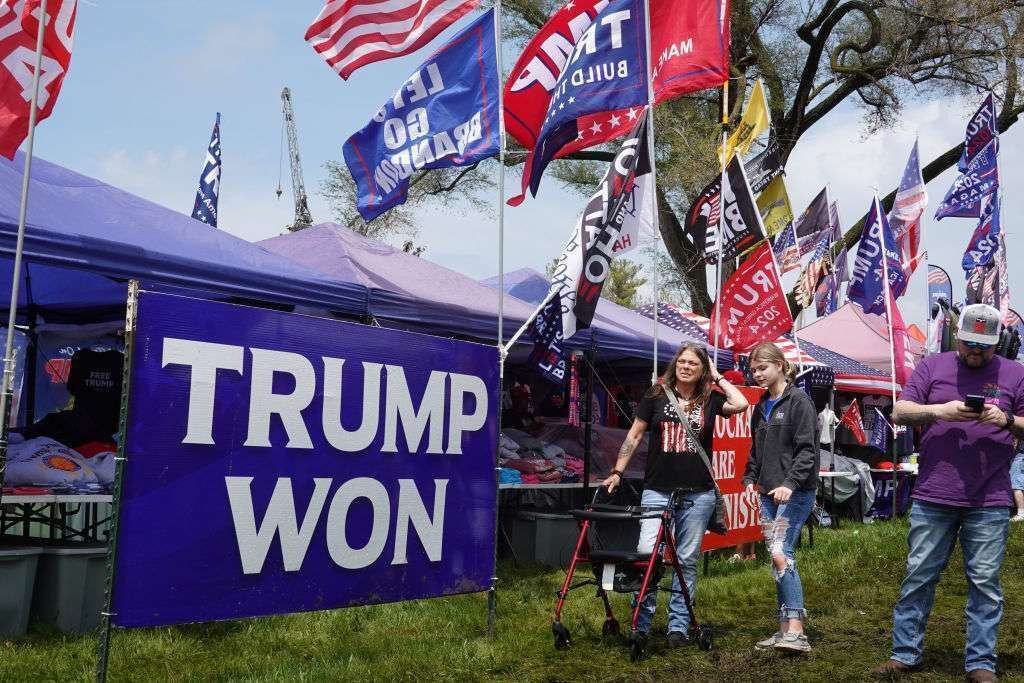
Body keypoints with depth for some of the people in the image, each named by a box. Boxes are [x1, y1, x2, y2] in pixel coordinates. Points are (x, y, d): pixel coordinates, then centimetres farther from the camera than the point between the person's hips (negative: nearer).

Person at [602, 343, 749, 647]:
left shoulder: (710, 399, 6)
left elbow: (740, 404, -14)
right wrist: (618, 472, 5)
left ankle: (678, 625, 16)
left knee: (687, 561, 6)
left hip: (698, 494, 1)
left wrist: (718, 377, -1)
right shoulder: (657, 396, 5)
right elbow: (634, 435, 8)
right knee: (647, 554, -10)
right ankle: (641, 624, 3)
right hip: (657, 491, -1)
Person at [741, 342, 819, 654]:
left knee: (781, 553, -19)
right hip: (769, 492, 8)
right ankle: (785, 628, 12)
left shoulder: (799, 401, -6)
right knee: (778, 558, 7)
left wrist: (790, 482, -23)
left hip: (796, 492, -8)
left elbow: (806, 449, -13)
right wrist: (750, 478, 12)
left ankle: (796, 631, -21)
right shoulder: (761, 406, 17)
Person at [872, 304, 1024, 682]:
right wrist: (939, 410, -13)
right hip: (932, 498, 0)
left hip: (989, 504, 0)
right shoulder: (932, 366, 8)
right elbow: (900, 413, 3)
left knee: (985, 584, 3)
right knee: (918, 578, 5)